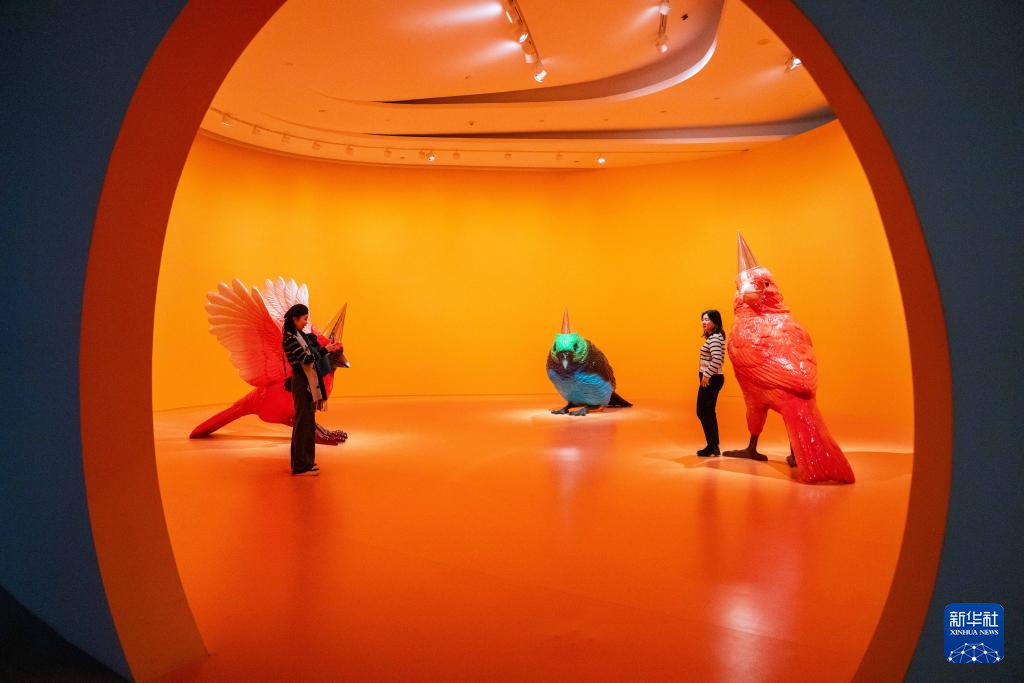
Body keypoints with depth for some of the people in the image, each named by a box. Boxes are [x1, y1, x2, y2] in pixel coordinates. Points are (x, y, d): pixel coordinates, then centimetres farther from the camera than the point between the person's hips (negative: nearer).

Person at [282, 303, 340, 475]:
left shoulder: (301, 335, 13)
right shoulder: (289, 339, -15)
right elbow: (307, 359, -20)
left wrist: (327, 349, 6)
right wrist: (325, 350, -14)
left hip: (309, 382, 9)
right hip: (302, 383, -9)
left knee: (303, 422, 14)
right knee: (305, 422, -6)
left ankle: (300, 461, 24)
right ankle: (302, 466, 0)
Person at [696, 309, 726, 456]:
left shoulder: (714, 338, -17)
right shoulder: (714, 337, 14)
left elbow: (716, 360, -29)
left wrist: (707, 375, -21)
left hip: (710, 380, -10)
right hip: (713, 378, 10)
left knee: (702, 412, -4)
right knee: (709, 412, 14)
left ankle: (712, 446, 3)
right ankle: (714, 446, 20)